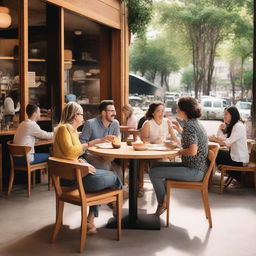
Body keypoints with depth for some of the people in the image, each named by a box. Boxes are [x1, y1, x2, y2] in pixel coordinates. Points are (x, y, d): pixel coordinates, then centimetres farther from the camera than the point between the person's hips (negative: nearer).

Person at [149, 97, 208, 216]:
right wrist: (179, 128, 18)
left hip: (194, 171, -10)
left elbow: (193, 151, -29)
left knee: (154, 173, -11)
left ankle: (162, 203, 9)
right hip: (195, 167, 10)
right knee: (155, 166, 14)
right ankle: (164, 196, 20)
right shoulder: (195, 123, 12)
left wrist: (178, 151, -12)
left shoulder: (189, 125, -19)